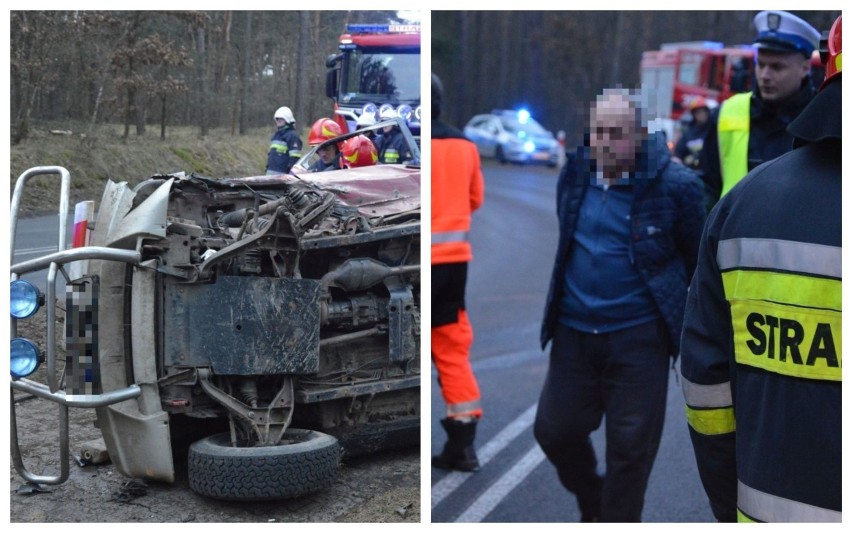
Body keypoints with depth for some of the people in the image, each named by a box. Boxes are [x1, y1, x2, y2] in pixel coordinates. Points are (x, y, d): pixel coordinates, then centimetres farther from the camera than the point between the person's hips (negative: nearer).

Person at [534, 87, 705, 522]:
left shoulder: (674, 185, -12)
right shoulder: (574, 174, 3)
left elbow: (701, 259, -4)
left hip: (638, 336, -5)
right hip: (573, 331, 5)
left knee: (630, 446, 3)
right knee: (554, 429, 10)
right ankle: (592, 504, 39)